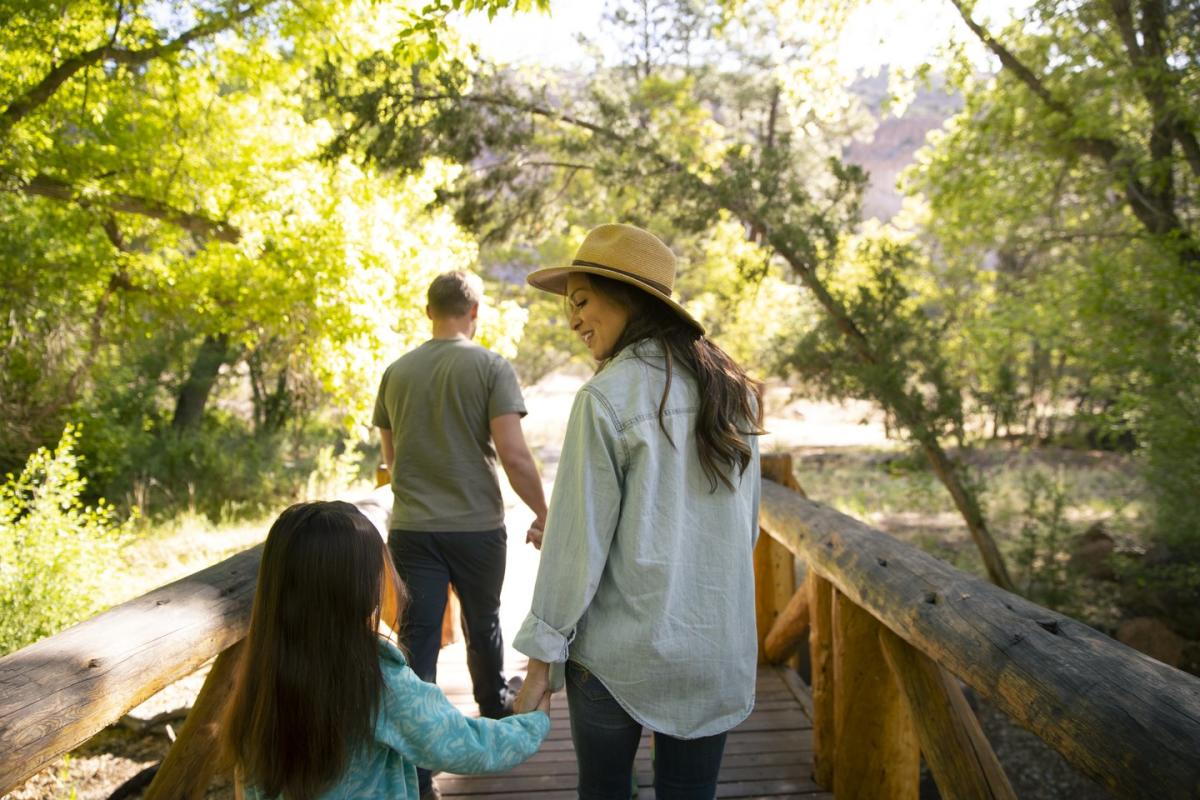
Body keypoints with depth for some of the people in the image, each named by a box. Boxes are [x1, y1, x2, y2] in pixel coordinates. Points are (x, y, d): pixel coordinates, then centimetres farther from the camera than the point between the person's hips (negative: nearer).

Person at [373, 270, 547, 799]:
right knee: (482, 625, 19)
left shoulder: (396, 372, 4)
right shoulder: (491, 366, -9)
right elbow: (512, 453, -16)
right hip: (477, 526, -2)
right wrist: (542, 515, -4)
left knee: (418, 637, 4)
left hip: (410, 528, 2)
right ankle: (495, 707, 43)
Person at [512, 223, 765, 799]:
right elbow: (747, 527, 11)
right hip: (717, 648, 5)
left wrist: (542, 654, -4)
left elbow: (580, 538, -13)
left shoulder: (608, 398, -14)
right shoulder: (734, 391, 4)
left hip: (618, 651, -4)